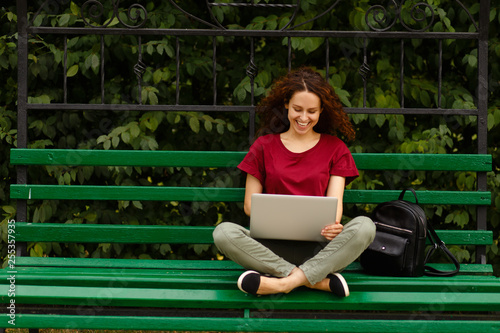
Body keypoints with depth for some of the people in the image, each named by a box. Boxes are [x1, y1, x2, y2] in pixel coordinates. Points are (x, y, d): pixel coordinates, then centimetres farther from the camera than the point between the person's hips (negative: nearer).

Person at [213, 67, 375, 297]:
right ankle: (319, 280, -32)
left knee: (364, 226, -30)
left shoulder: (335, 149, 13)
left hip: (319, 248, 0)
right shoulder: (264, 147, 13)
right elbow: (249, 204, 10)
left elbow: (335, 201, 3)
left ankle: (284, 282, -34)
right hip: (273, 247, 0)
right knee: (224, 232, -29)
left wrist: (332, 225, -23)